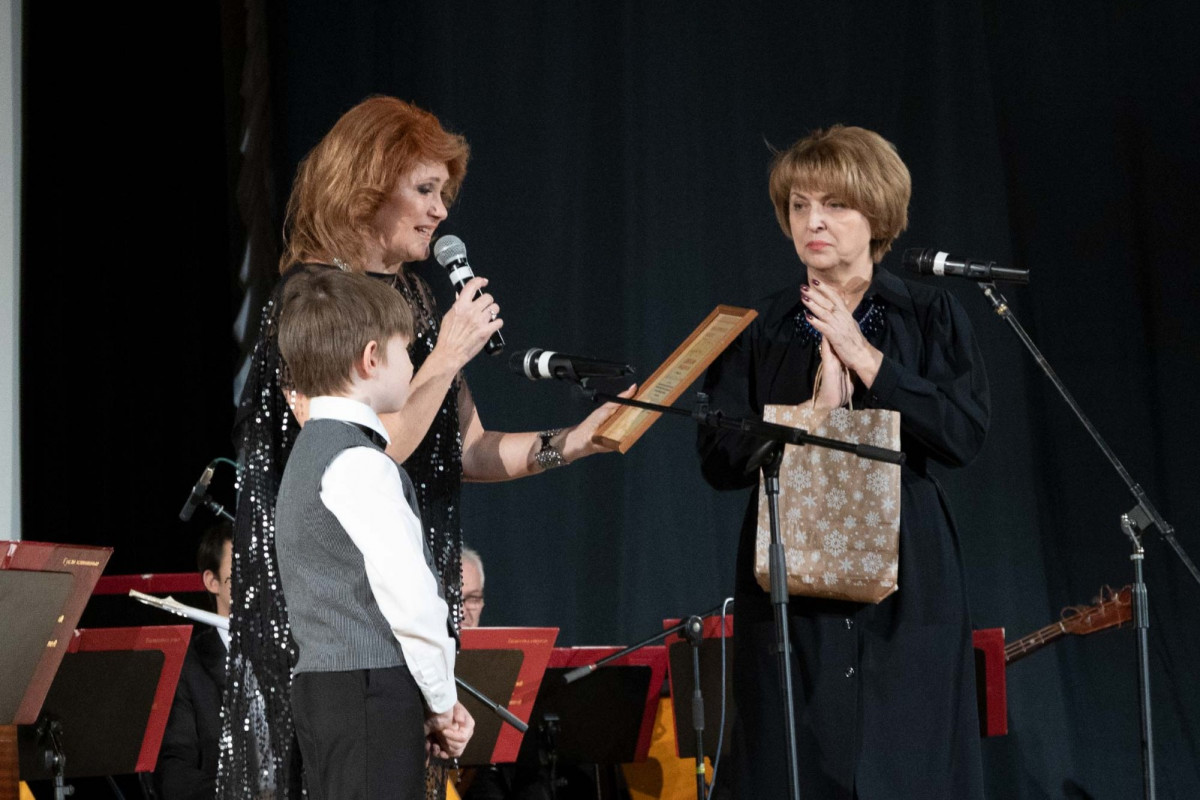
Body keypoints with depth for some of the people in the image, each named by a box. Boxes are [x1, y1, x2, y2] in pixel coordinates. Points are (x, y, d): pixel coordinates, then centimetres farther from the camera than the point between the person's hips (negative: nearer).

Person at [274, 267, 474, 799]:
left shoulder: (311, 451, 19)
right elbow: (409, 596, -18)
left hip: (323, 688, 10)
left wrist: (424, 705, 12)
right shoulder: (358, 463, -13)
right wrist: (442, 700, -5)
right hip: (371, 694, -10)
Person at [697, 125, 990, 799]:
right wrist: (816, 409, -11)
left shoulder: (932, 318, 6)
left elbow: (966, 433, -7)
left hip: (908, 588, -1)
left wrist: (865, 358, -9)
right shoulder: (758, 330, 8)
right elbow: (720, 461, 1)